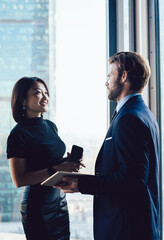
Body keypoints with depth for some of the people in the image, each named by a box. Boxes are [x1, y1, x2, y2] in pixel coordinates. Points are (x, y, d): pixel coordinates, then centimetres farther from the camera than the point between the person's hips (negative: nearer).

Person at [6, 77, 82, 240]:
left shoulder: (51, 126, 9)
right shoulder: (19, 133, -14)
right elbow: (19, 180, -17)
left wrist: (68, 161, -1)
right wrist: (55, 170, -24)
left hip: (59, 200, 8)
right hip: (37, 206, -7)